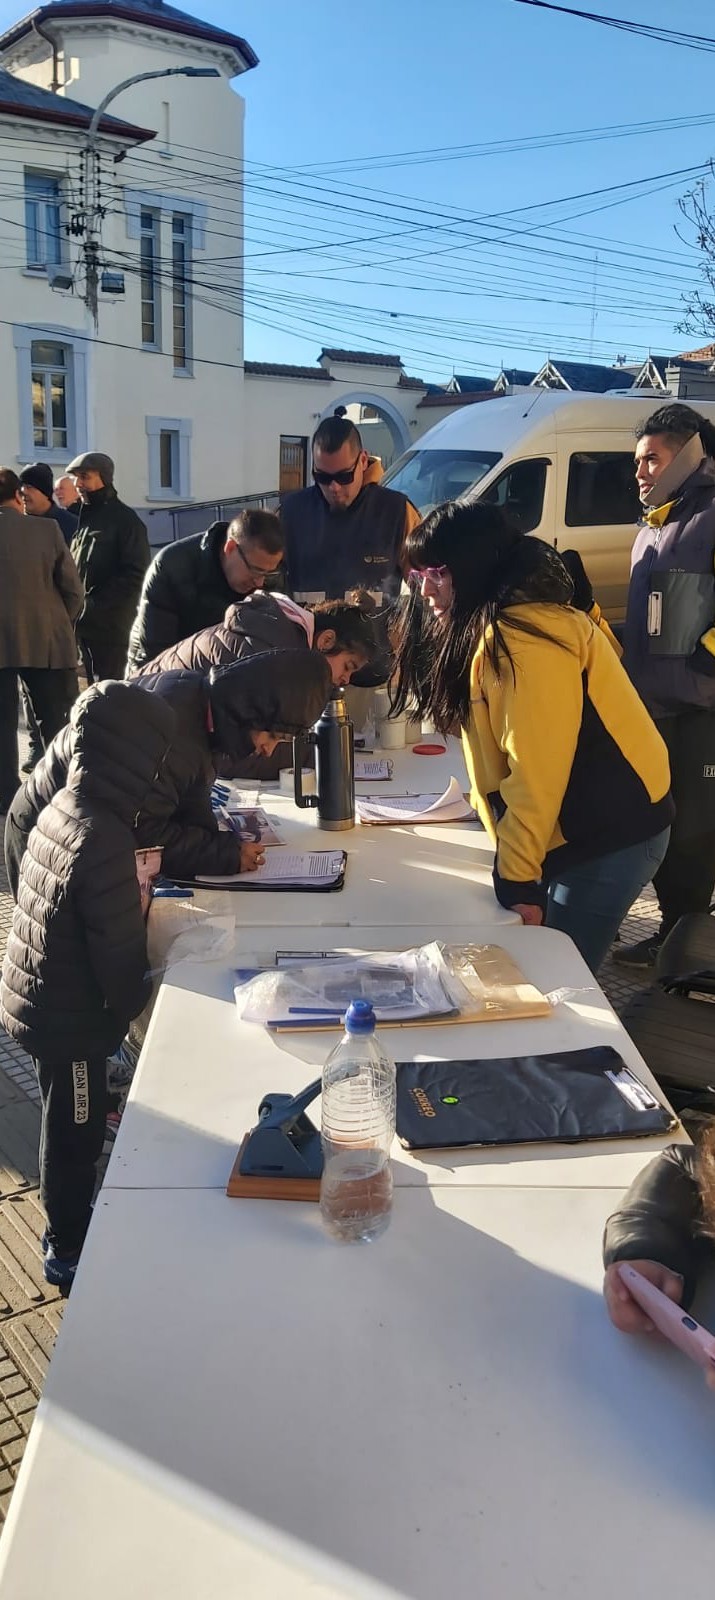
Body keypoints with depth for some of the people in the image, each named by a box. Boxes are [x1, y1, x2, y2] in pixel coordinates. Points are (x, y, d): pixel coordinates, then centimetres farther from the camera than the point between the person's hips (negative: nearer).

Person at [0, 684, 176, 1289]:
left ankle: (69, 1225, 47)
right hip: (69, 1016, -9)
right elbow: (118, 948, -23)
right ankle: (70, 1251, 31)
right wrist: (131, 1003, -6)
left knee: (71, 1125, 26)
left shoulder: (65, 808, -1)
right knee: (76, 1130, 11)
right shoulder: (103, 838, -29)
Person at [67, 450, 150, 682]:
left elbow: (135, 574, -12)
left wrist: (96, 605, -18)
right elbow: (72, 568, 20)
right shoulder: (82, 517, 16)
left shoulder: (125, 519, -5)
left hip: (111, 625, -7)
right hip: (83, 623, 7)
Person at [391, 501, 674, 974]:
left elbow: (536, 771, -25)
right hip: (578, 829, 9)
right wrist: (513, 861, 7)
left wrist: (518, 877, -21)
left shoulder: (524, 636, -22)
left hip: (610, 834, -9)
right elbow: (499, 760, 9)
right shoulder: (488, 629, 10)